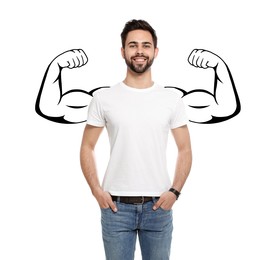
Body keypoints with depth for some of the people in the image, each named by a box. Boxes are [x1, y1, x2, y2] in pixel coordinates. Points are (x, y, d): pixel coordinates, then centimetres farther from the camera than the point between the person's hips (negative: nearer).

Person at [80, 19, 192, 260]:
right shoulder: (103, 98, -1)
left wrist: (174, 191, -6)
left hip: (158, 205, 1)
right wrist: (97, 191, -6)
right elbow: (87, 147, 4)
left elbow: (185, 150, 5)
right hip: (116, 205, 0)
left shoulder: (172, 99, 1)